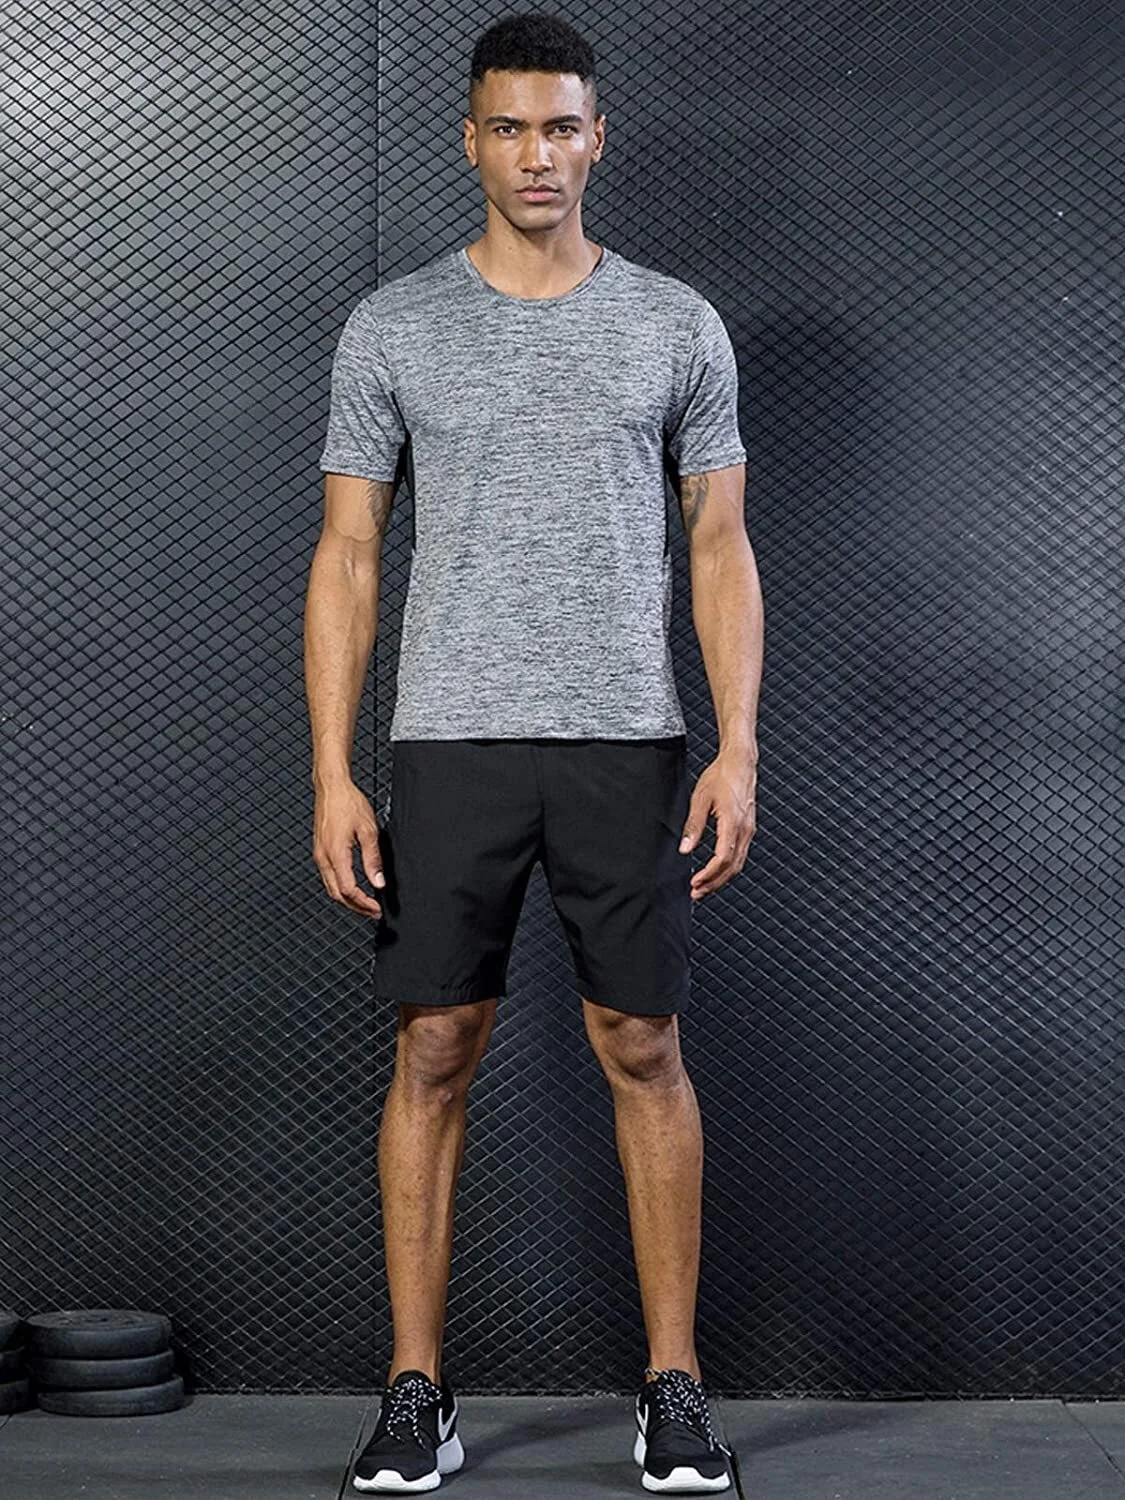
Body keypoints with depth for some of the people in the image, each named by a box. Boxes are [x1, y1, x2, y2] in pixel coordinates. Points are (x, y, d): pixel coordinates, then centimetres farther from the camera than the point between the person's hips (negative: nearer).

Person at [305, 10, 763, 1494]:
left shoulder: (677, 325, 6)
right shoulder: (392, 327, 4)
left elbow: (721, 547, 5)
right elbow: (348, 555, 2)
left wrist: (737, 745, -7)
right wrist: (334, 775, -6)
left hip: (627, 745, 0)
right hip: (452, 745, 0)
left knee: (645, 1050, 4)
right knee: (434, 1056, 3)